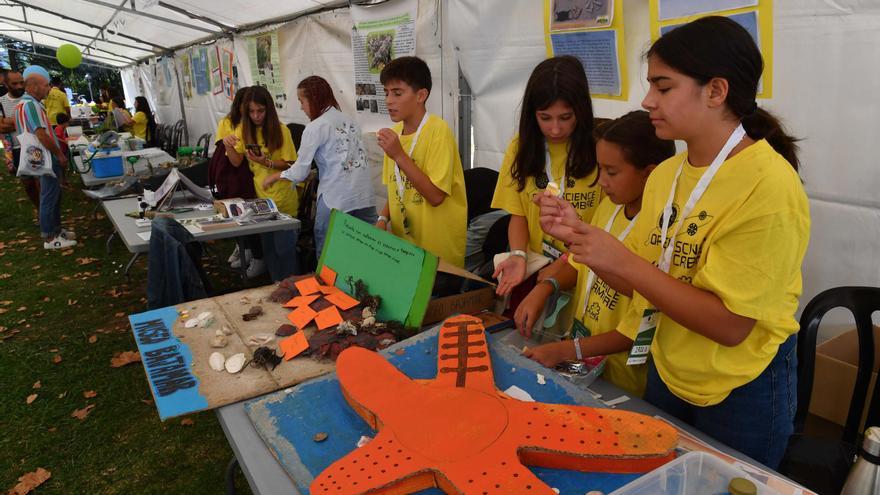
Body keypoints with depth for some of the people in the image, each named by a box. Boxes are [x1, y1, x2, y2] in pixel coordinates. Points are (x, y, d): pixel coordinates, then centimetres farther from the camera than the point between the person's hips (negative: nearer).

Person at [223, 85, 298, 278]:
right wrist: (228, 146, -19)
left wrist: (267, 162, -25)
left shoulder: (281, 130, -11)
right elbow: (237, 162, 0)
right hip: (259, 190, 3)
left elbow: (290, 164, -9)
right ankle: (258, 257, 28)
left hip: (281, 194, -3)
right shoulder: (243, 129, 1)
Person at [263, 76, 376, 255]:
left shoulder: (315, 127, -4)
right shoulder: (349, 120, 13)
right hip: (365, 197, 6)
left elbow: (300, 172, -2)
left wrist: (274, 177, 14)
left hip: (336, 200, -6)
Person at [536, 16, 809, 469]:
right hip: (666, 375, 6)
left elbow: (730, 325, -24)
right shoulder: (664, 175, -3)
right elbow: (637, 284, 2)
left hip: (739, 394, -6)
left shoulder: (768, 185, -23)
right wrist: (578, 235, -14)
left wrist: (622, 261, -28)